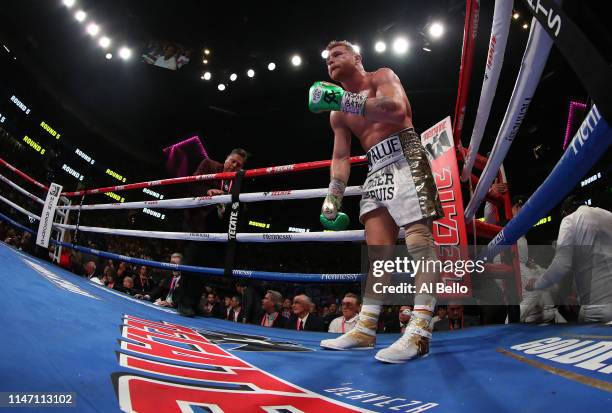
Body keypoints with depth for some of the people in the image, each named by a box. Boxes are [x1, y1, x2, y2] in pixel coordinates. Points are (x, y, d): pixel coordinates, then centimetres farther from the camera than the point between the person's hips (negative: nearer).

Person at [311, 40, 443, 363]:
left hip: (404, 158, -7)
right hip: (376, 171, 7)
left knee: (418, 239, -17)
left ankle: (420, 330, -22)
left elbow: (397, 109, -18)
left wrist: (345, 100, -22)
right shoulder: (338, 113, 21)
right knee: (376, 251, 1)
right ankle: (365, 328, 3)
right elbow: (341, 158, 16)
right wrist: (332, 199, 5)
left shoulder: (382, 77, 4)